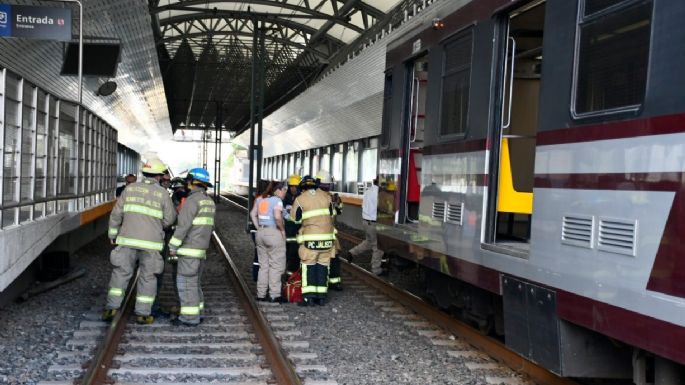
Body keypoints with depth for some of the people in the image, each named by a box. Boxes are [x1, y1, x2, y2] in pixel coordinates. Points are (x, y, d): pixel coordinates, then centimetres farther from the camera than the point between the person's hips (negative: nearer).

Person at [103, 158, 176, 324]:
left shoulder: (130, 188, 4)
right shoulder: (162, 193, -3)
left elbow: (116, 214, 5)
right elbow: (169, 220, -1)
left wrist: (113, 234, 16)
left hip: (128, 240, 2)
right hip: (151, 242, -2)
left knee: (120, 273, 10)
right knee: (147, 277, 7)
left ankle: (112, 308, 5)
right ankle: (142, 313, 10)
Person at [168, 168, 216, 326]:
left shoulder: (193, 199, -14)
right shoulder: (209, 201, 14)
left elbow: (183, 225, -19)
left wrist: (173, 245, -14)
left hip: (189, 248, -9)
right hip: (201, 248, 9)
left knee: (186, 282, -4)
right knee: (193, 281, 16)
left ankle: (190, 317, -3)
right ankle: (196, 313, 20)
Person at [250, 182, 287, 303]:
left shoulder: (261, 199, 11)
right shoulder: (277, 200, -11)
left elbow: (253, 214, 13)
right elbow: (277, 217, -24)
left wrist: (259, 228, 13)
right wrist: (282, 229, -10)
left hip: (261, 233, 7)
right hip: (274, 233, -7)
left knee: (263, 265, 14)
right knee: (276, 265, 0)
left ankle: (261, 295, 16)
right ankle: (274, 295, 0)